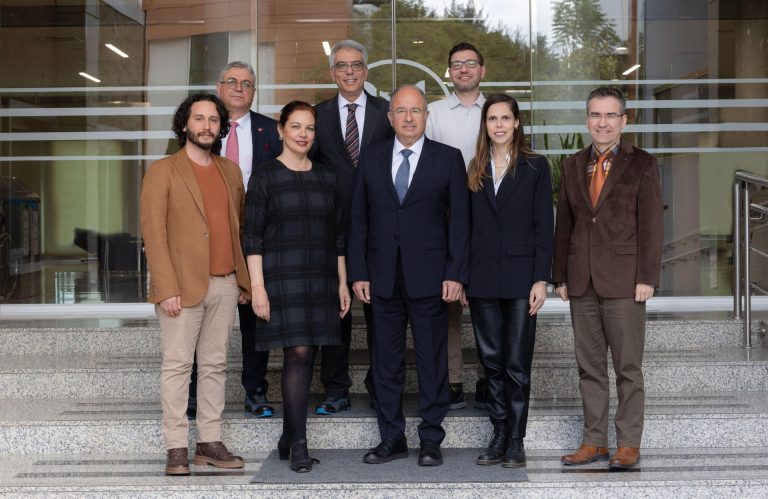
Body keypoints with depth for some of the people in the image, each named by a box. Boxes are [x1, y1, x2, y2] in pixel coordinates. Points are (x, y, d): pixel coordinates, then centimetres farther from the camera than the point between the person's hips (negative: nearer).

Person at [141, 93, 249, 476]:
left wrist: (244, 279, 11)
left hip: (225, 285, 5)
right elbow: (153, 232, -8)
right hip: (183, 286, -5)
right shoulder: (162, 171, -2)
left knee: (215, 365, 8)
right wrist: (167, 289, -15)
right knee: (177, 365, -2)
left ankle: (210, 443, 15)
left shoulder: (230, 171, 15)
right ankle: (176, 448, 3)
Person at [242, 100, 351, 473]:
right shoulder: (266, 177, 0)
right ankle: (299, 444, -5)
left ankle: (289, 438, 18)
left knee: (305, 356, 6)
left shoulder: (326, 177, 12)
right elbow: (252, 236, -4)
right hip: (281, 278, -4)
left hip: (320, 280, 4)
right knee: (298, 353, -11)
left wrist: (343, 283, 11)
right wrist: (257, 285, -11)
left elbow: (338, 234, 15)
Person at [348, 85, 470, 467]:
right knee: (386, 360, 8)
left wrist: (455, 274, -8)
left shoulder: (448, 159, 2)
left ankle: (431, 439, 14)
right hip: (382, 276, 2)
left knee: (432, 360, 4)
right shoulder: (371, 159, 9)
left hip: (428, 277, -2)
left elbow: (459, 221, -1)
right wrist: (358, 272, 1)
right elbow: (358, 220, 8)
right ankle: (392, 438, 18)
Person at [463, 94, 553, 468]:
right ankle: (499, 435, 16)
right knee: (492, 362, 7)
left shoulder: (535, 167, 2)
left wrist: (541, 279, -9)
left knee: (517, 363, -1)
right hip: (482, 278, 3)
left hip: (519, 277, -3)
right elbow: (466, 225, 9)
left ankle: (516, 440, 8)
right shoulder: (475, 170, 10)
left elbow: (543, 227, -2)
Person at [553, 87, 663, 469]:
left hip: (623, 280, -4)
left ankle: (628, 444, 9)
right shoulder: (573, 166, 13)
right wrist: (560, 276, 10)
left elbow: (650, 225, -4)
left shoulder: (642, 165, 0)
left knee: (628, 367, 1)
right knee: (589, 367, 8)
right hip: (582, 282, 4)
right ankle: (594, 441, 16)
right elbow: (564, 224, 14)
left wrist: (647, 278, -10)